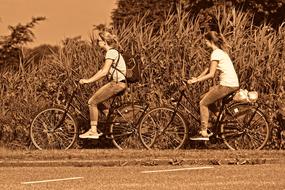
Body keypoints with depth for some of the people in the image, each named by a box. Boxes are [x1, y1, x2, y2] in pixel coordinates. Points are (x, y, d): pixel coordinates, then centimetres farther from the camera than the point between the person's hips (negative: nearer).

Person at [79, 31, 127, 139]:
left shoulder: (111, 53, -13)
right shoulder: (113, 52, 19)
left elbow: (104, 72, -21)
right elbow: (103, 71, 21)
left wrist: (88, 81, -20)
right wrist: (89, 80, 15)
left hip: (116, 84, -10)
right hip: (119, 84, 10)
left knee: (92, 102, -5)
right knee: (96, 101, 17)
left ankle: (93, 131, -3)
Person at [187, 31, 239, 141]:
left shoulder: (216, 53, -12)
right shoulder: (221, 51, 18)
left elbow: (211, 74, -15)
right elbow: (209, 69, 21)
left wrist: (196, 80, -9)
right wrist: (197, 78, 14)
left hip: (227, 85, -9)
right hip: (233, 83, 9)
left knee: (203, 103, -1)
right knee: (206, 98, 20)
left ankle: (204, 133, -3)